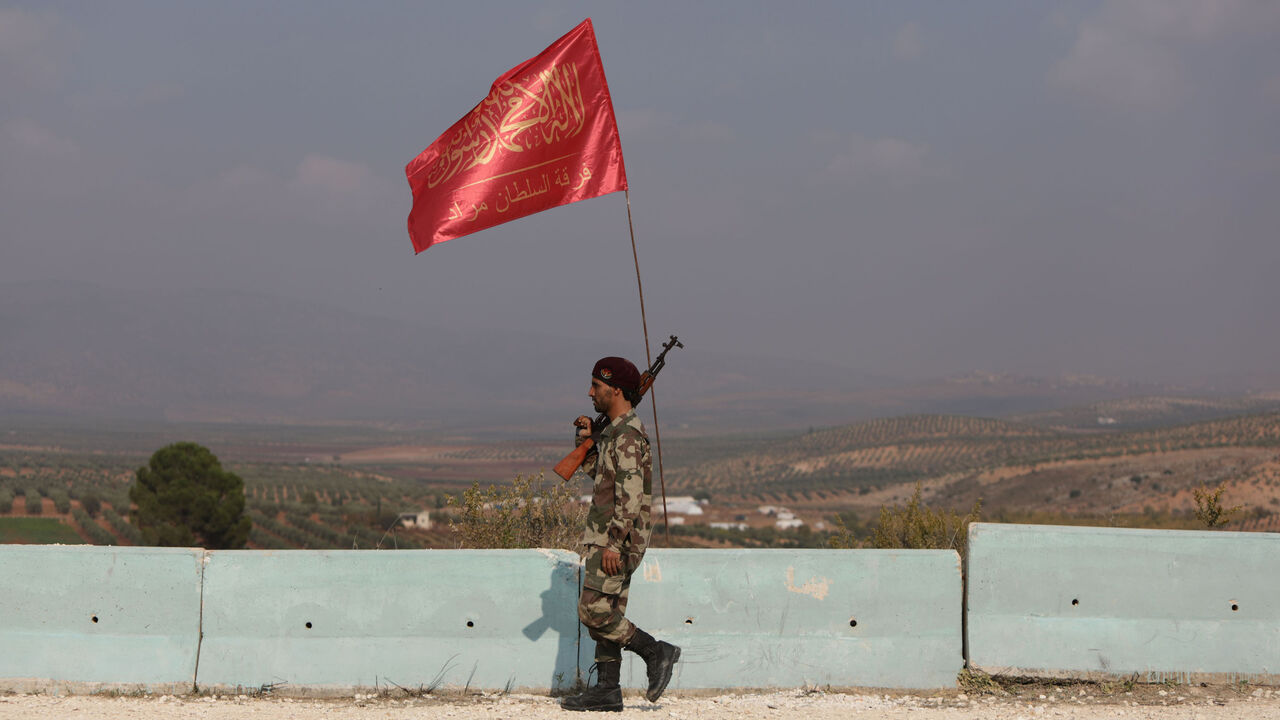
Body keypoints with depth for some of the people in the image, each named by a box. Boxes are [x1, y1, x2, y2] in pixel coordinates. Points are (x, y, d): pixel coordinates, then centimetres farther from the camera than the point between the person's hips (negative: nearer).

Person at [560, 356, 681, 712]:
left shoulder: (627, 435, -16)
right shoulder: (615, 431, 15)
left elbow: (630, 494, -22)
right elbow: (596, 471, 27)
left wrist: (613, 543, -24)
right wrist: (586, 440, 11)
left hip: (615, 538, -10)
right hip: (609, 539, 10)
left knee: (594, 610, -12)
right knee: (606, 612, 9)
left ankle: (656, 652, -4)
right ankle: (607, 690, 10)